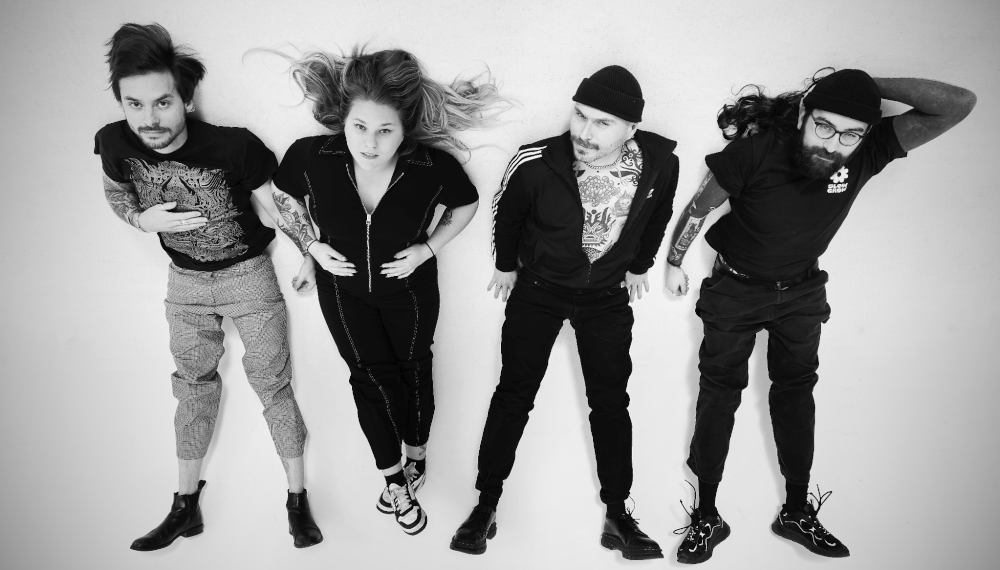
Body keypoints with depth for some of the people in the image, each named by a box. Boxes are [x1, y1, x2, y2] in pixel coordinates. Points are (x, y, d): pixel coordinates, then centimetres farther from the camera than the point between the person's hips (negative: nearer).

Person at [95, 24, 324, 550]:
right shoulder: (115, 141, -15)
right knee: (194, 388, 14)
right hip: (184, 280, 4)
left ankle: (297, 501, 15)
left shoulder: (233, 146, -27)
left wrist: (311, 252, -16)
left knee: (273, 385, 1)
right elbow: (115, 192, 6)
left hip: (249, 275, -4)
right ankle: (186, 504, 28)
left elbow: (280, 206, -12)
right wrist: (143, 219, -13)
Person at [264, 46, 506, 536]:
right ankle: (397, 477, 17)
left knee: (411, 367, 16)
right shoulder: (311, 155, -27)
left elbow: (466, 203, -7)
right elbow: (284, 195, -3)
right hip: (342, 286, 1)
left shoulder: (433, 166, -31)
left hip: (409, 287, 0)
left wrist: (427, 248, -15)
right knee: (371, 375, -3)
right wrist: (311, 244, -12)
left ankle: (414, 455, 43)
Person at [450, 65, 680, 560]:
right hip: (537, 289, -1)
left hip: (608, 296, 2)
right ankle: (486, 506, 18)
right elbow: (505, 211, -5)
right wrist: (506, 265, 7)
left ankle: (617, 517, 21)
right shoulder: (535, 163, -28)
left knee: (611, 403, 6)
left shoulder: (660, 162, -21)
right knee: (513, 396, 3)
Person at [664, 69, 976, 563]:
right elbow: (699, 207, -15)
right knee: (719, 395, 1)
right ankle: (706, 517, 13)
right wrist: (673, 264, -3)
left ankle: (797, 512, 27)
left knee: (796, 393, 12)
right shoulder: (757, 151, -30)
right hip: (736, 287, -3)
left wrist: (871, 87, -30)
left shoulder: (868, 151, -21)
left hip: (802, 290, 3)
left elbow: (959, 104, -29)